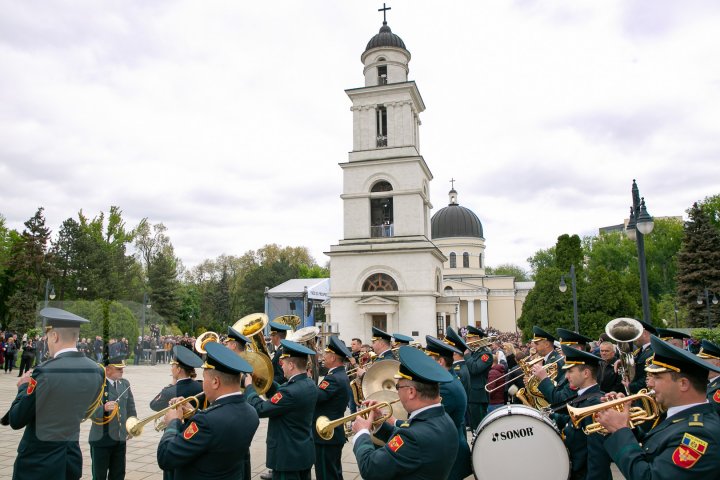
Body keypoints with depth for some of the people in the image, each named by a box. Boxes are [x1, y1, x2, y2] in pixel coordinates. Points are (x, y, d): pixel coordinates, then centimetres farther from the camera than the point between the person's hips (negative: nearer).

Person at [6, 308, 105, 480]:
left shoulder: (44, 372, -21)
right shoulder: (97, 371, -4)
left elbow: (16, 421, -12)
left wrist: (24, 387, 1)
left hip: (38, 459, -5)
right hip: (73, 456, 5)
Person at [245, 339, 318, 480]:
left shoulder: (291, 391, -28)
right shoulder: (309, 384, 1)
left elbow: (259, 410, -23)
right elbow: (280, 395, 10)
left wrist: (249, 386, -9)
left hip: (288, 457, -9)